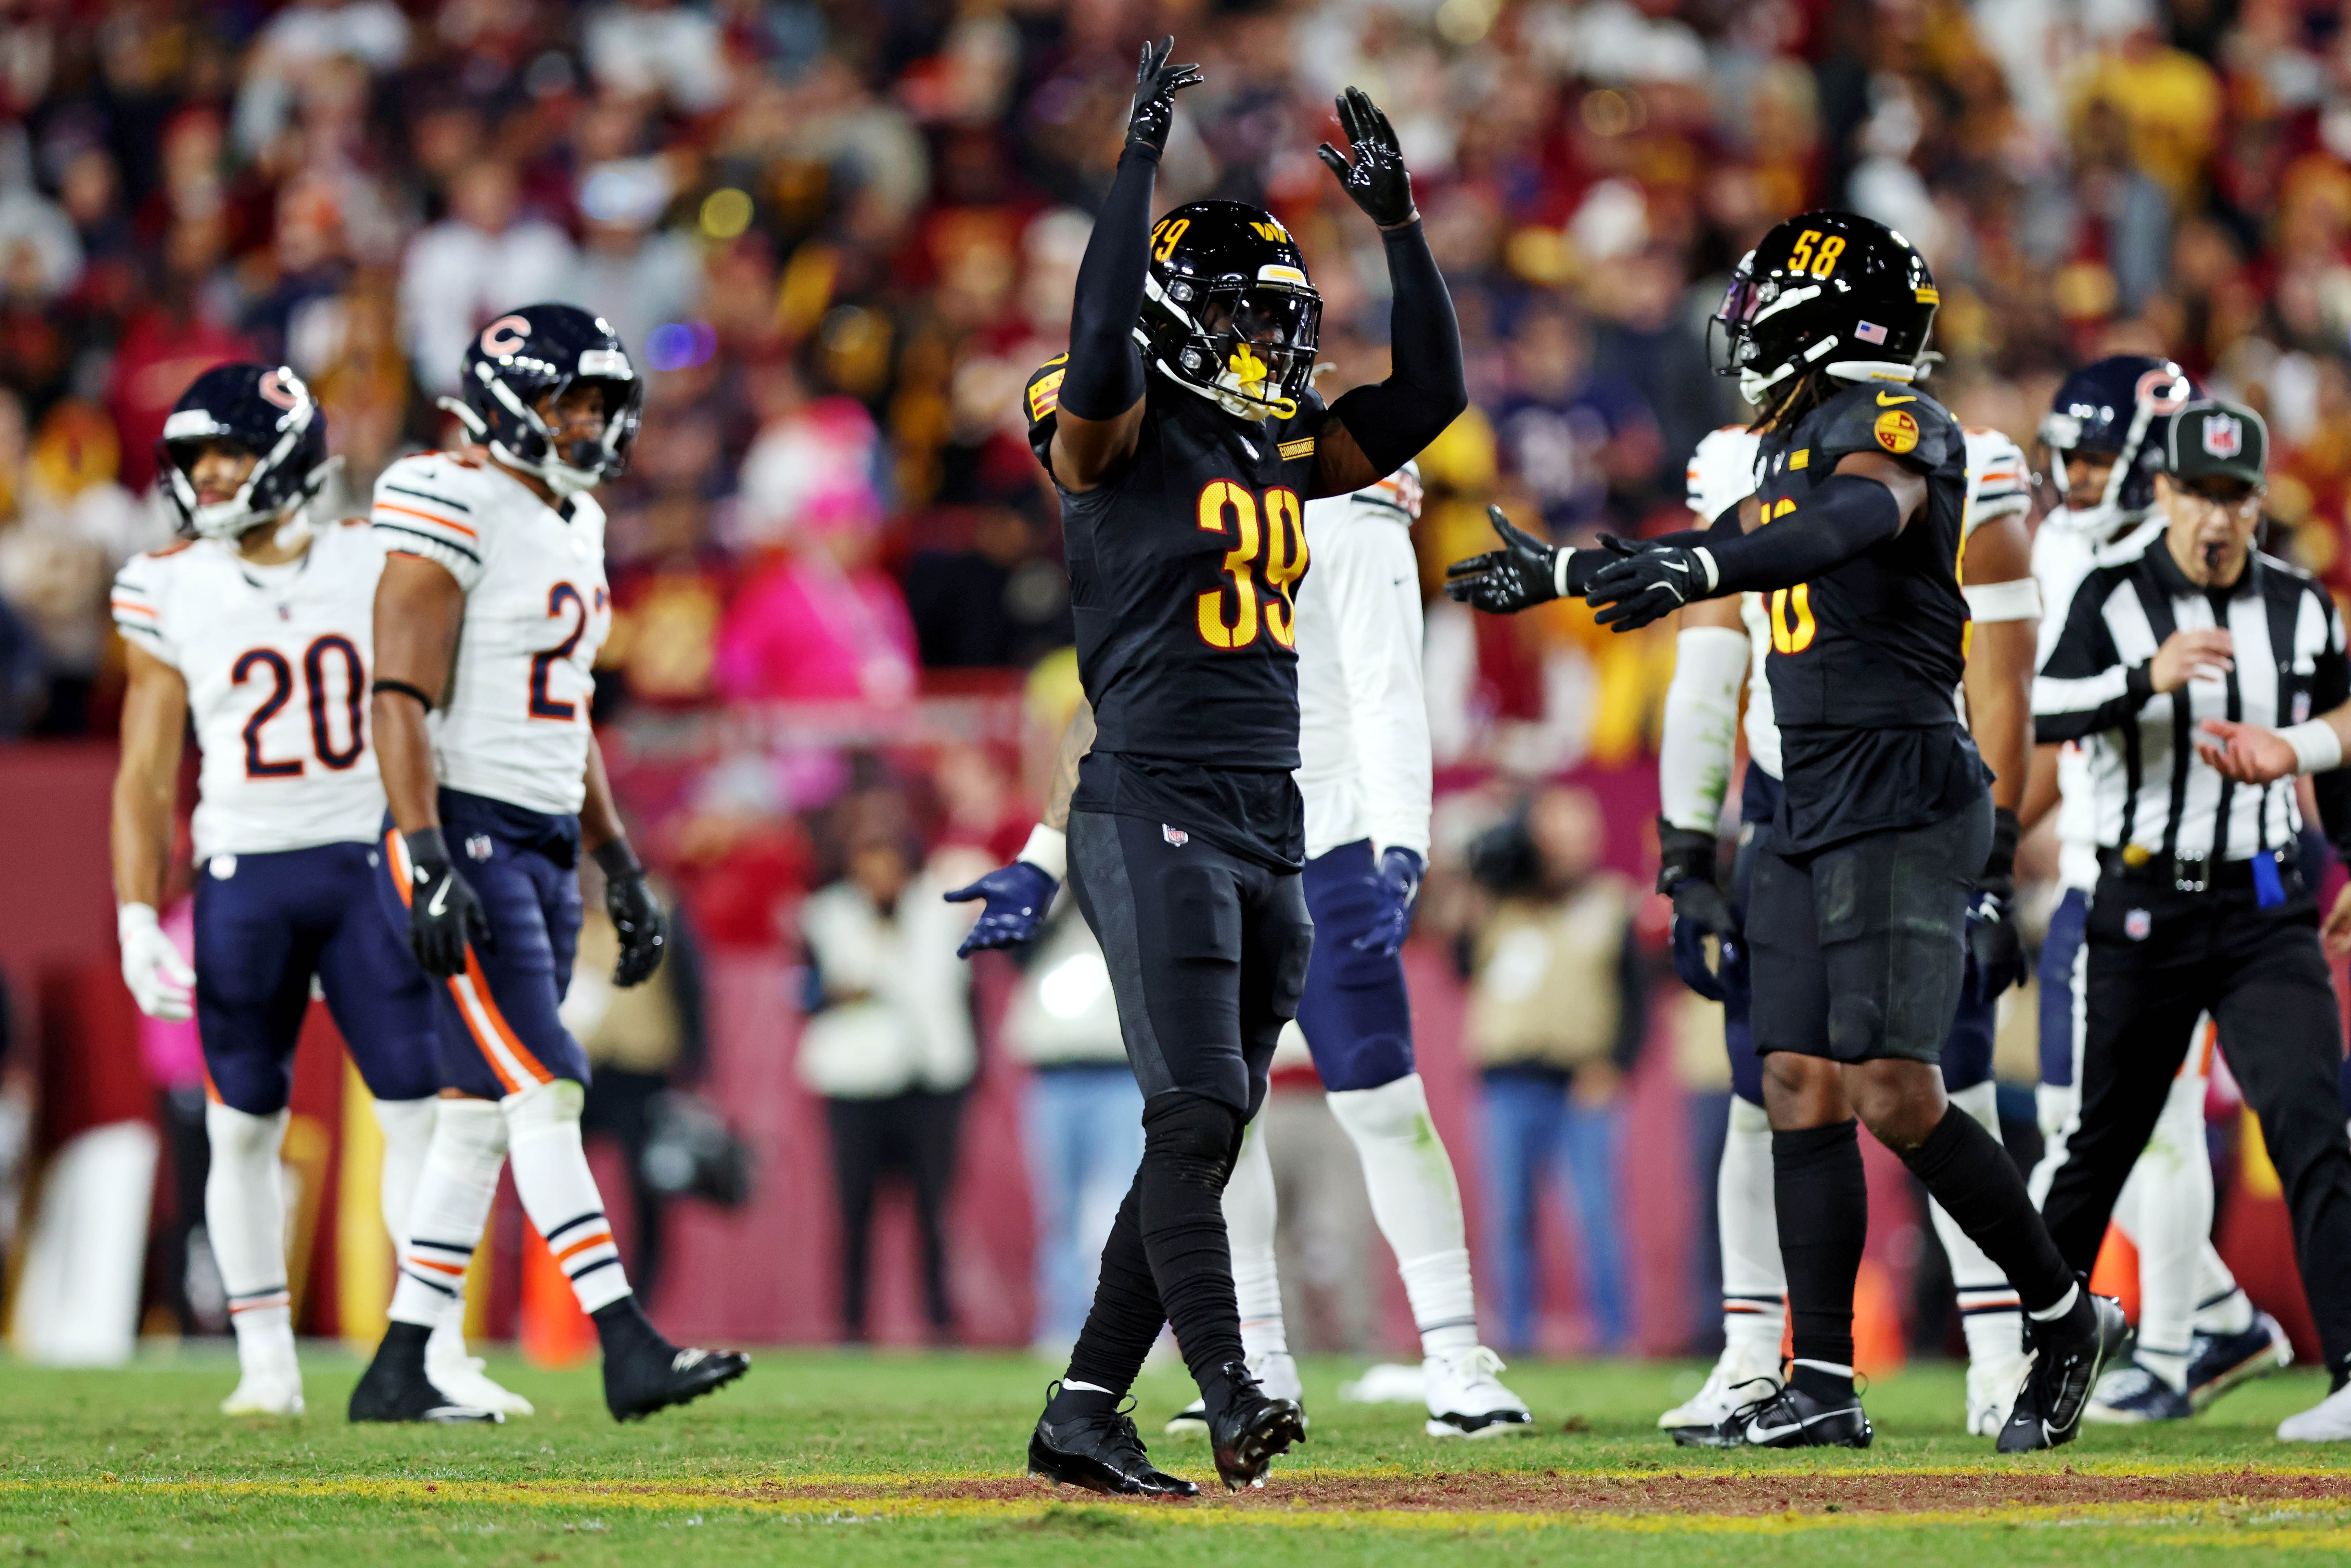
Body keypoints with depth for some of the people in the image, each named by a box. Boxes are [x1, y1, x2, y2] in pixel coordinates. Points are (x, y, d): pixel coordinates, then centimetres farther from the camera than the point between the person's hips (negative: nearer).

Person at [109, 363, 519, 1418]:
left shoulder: (371, 566, 3)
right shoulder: (170, 590, 2)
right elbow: (147, 772, 4)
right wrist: (137, 917, -3)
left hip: (368, 865, 0)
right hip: (244, 874, 0)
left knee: (420, 1113, -4)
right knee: (243, 1125, 2)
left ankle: (439, 1354, 1)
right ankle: (266, 1364, 11)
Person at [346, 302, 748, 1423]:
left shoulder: (574, 524, 16)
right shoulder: (456, 510, -11)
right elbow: (400, 701, -16)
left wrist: (619, 867, 21)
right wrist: (430, 865, -23)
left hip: (541, 843, 9)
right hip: (463, 835, -9)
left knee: (480, 1114, 8)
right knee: (543, 1092, -13)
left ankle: (397, 1373, 13)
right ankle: (628, 1352, -18)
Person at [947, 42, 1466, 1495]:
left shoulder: (1289, 449, 16)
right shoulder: (1119, 434, -4)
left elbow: (1430, 393, 16)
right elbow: (1101, 348, -25)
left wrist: (1399, 223, 10)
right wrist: (1142, 160, -23)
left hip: (1268, 828, 8)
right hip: (1151, 815, -8)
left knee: (1209, 1132, 6)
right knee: (1197, 1111, -16)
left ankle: (1086, 1412, 10)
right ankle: (1229, 1399, -22)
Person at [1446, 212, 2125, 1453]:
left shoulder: (1892, 424, -10)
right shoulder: (1798, 445, 18)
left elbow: (1858, 522, -31)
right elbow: (1733, 545, 37)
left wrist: (1692, 571, -47)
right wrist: (1558, 574, 49)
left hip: (1901, 798, -9)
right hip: (1813, 814, 9)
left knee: (1896, 1095, -13)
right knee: (1801, 1088, 3)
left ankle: (2063, 1316, 3)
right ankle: (1821, 1385, 3)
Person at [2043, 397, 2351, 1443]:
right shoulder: (2115, 598, -4)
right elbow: (2043, 711, -19)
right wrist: (2146, 678, -33)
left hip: (2266, 908, 1)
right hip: (2143, 908, -1)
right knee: (2108, 1134, 8)